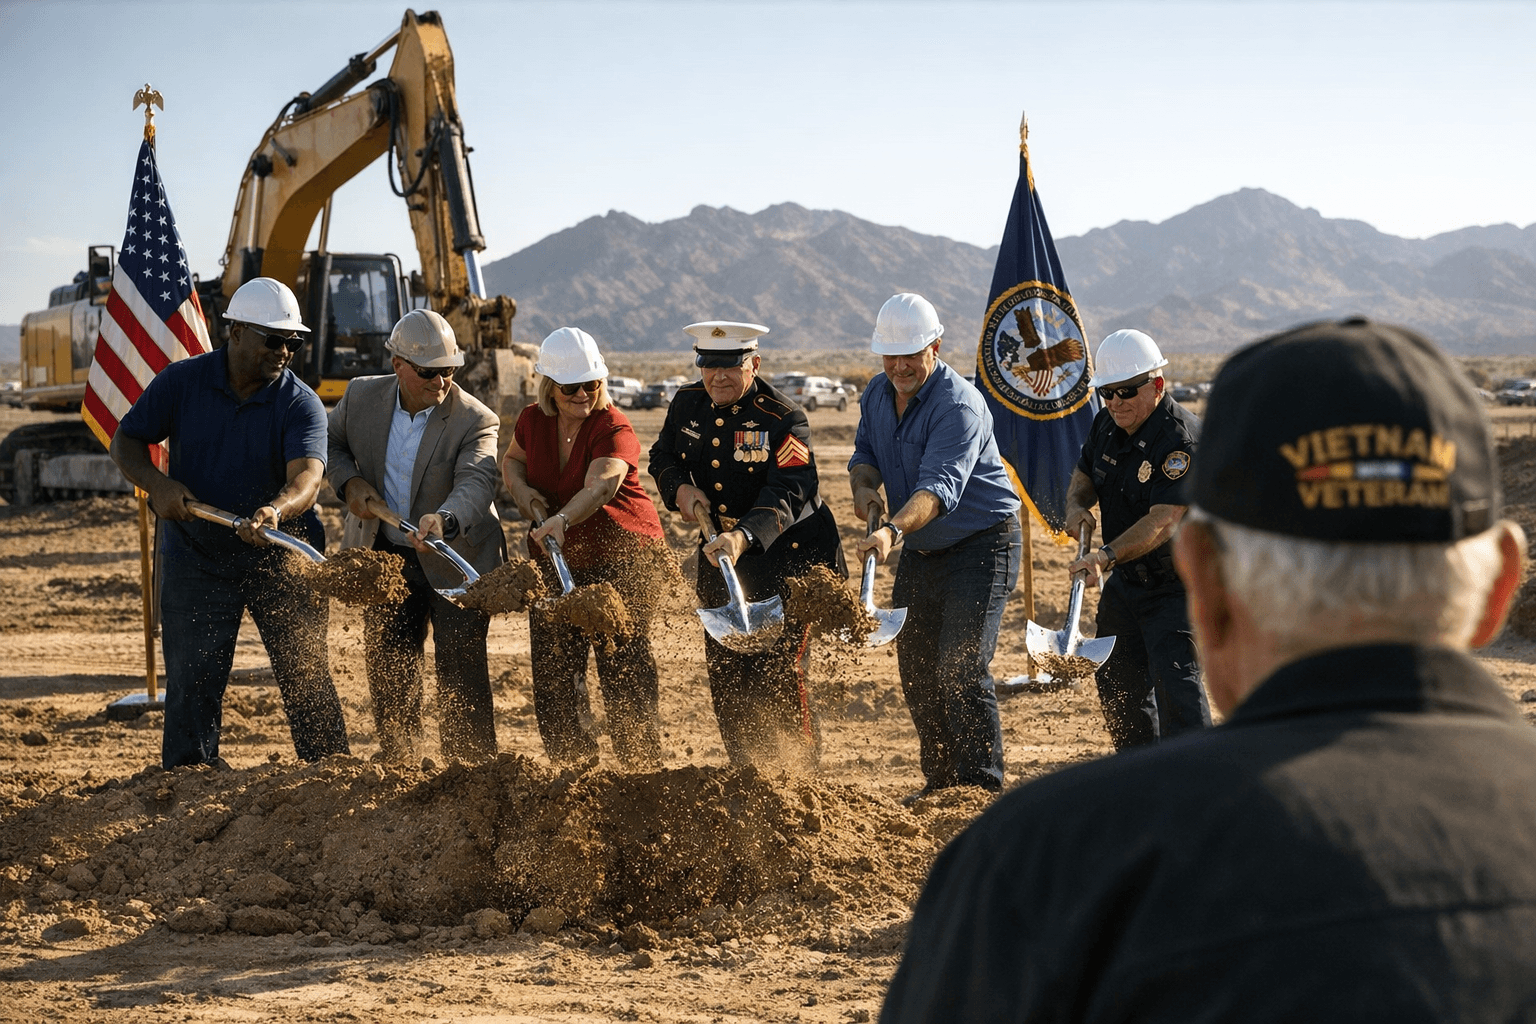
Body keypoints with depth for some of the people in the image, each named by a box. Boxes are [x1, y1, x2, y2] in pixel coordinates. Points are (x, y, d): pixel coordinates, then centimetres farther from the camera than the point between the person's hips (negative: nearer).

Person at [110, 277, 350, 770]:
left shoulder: (301, 404, -12)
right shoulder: (181, 382, -6)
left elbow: (307, 475, -27)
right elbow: (126, 440, 1)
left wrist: (274, 511, -49)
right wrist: (157, 484, -19)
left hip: (280, 557, -1)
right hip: (196, 557, 1)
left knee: (307, 675, 3)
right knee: (191, 681, 1)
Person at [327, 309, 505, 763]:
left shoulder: (476, 421, -20)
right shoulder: (362, 396, -7)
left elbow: (474, 486, -34)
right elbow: (329, 441, 11)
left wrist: (443, 520, -55)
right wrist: (349, 481, -9)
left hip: (456, 560, -4)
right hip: (385, 554, 4)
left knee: (461, 667, -5)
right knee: (387, 664, 12)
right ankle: (398, 764, 27)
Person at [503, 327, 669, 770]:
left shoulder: (613, 428, -19)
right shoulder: (533, 421, 0)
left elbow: (600, 486, -37)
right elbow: (512, 459, 22)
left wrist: (562, 520, -54)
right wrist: (520, 487, -1)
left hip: (621, 556, -6)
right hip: (555, 556, 6)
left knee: (623, 665, -7)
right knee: (551, 663, 5)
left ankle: (644, 766, 3)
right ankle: (572, 764, 20)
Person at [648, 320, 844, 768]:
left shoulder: (784, 419, -20)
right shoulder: (687, 404, -1)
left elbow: (786, 495, -30)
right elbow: (662, 458, 14)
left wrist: (743, 537, -46)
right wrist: (679, 488, -9)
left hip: (790, 551, -6)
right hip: (722, 548, 6)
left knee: (778, 669, -12)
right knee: (724, 667, 6)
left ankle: (800, 774, 3)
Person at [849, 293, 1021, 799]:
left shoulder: (958, 405, -24)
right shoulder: (877, 395, 3)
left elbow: (940, 486, -36)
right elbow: (864, 452, 12)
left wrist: (893, 529, -51)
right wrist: (864, 484, -13)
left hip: (981, 545, -8)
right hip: (919, 550, 8)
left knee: (962, 669, -15)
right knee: (915, 668, 11)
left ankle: (983, 789, -10)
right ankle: (941, 781, 24)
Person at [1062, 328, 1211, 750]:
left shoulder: (1181, 439, -25)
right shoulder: (1106, 424, 0)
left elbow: (1163, 522, -33)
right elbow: (1084, 476, 17)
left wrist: (1108, 555, -45)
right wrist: (1076, 507, -6)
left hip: (1177, 582, -9)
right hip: (1126, 579, 9)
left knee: (1173, 677, -18)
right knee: (1116, 680, 16)